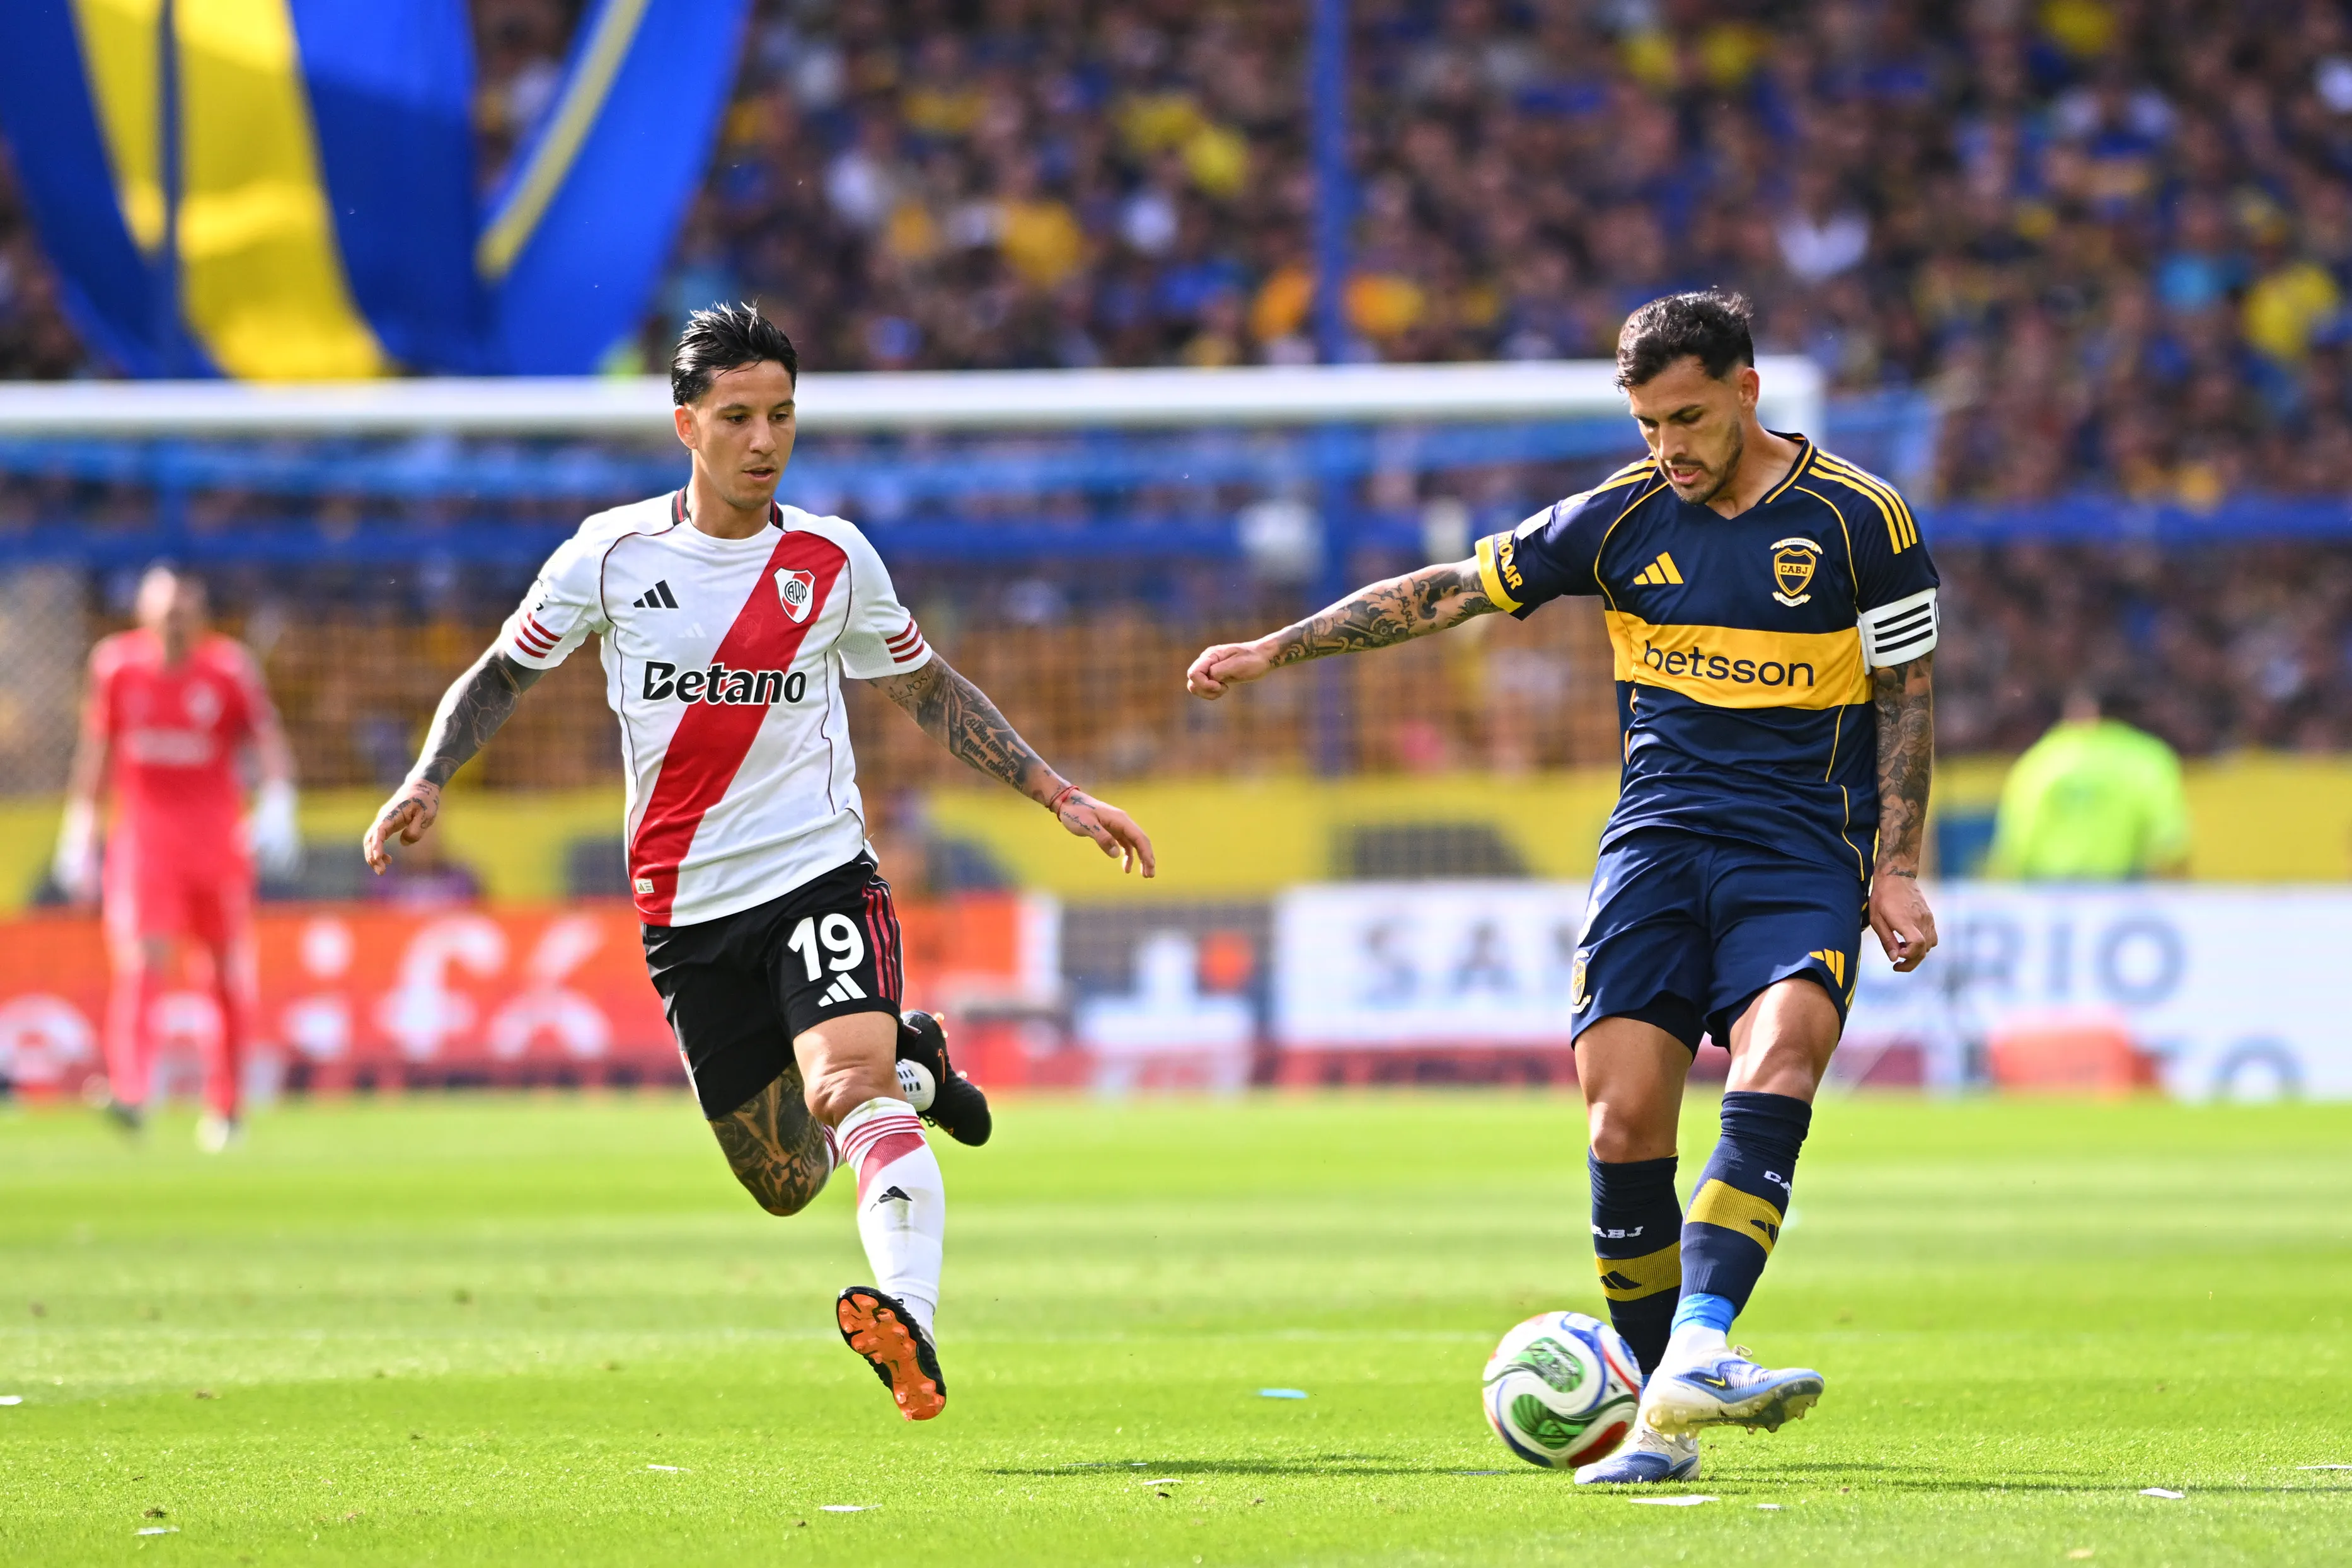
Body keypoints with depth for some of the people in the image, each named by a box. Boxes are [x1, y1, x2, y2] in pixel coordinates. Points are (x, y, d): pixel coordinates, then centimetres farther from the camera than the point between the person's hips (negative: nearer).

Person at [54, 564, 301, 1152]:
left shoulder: (229, 666, -3)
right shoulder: (116, 663, 1)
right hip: (142, 833, -1)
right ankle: (130, 1093, -30)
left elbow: (268, 739, -6)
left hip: (217, 836, 1)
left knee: (230, 971, 8)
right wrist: (78, 833, 10)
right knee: (140, 956, -19)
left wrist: (277, 803, -24)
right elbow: (96, 750, 10)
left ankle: (226, 1104, 25)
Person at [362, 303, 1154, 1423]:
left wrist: (1059, 795, 12)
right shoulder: (614, 554, -1)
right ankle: (910, 1066, 39)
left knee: (852, 1089, -29)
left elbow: (928, 691, 16)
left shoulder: (835, 560, 2)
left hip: (820, 876, -2)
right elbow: (502, 675, 9)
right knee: (785, 1185, 8)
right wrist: (427, 780, -9)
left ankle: (911, 1325, -46)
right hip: (686, 909, 2)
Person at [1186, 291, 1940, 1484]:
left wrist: (1895, 870, -1)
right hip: (1657, 839, 3)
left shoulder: (1858, 521, 0)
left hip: (1803, 855, -3)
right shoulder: (1623, 517, 6)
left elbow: (1905, 694, 6)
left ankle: (1696, 1352, -40)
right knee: (1624, 1127, -11)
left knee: (1776, 1066, -29)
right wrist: (1275, 649, 10)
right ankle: (1662, 1421, -2)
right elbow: (1448, 592, 12)